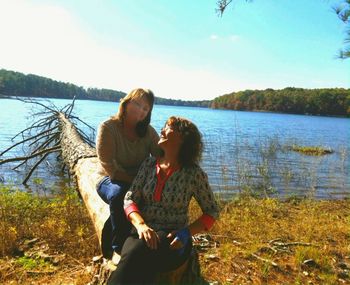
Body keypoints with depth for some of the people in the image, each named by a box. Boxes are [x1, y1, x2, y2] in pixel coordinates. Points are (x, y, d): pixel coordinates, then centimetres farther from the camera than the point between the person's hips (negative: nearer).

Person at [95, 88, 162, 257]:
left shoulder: (148, 131, 0)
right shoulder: (108, 128, -14)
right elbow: (110, 167, -19)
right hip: (110, 180, -3)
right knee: (119, 195, -37)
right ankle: (119, 247, -15)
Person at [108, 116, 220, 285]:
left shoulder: (194, 173, -5)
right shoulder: (149, 164, 6)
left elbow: (212, 212, 3)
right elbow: (130, 199, 2)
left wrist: (187, 232, -13)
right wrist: (141, 225, -19)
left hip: (173, 239, -2)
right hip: (144, 231, 3)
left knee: (138, 252, -35)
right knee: (137, 265, -33)